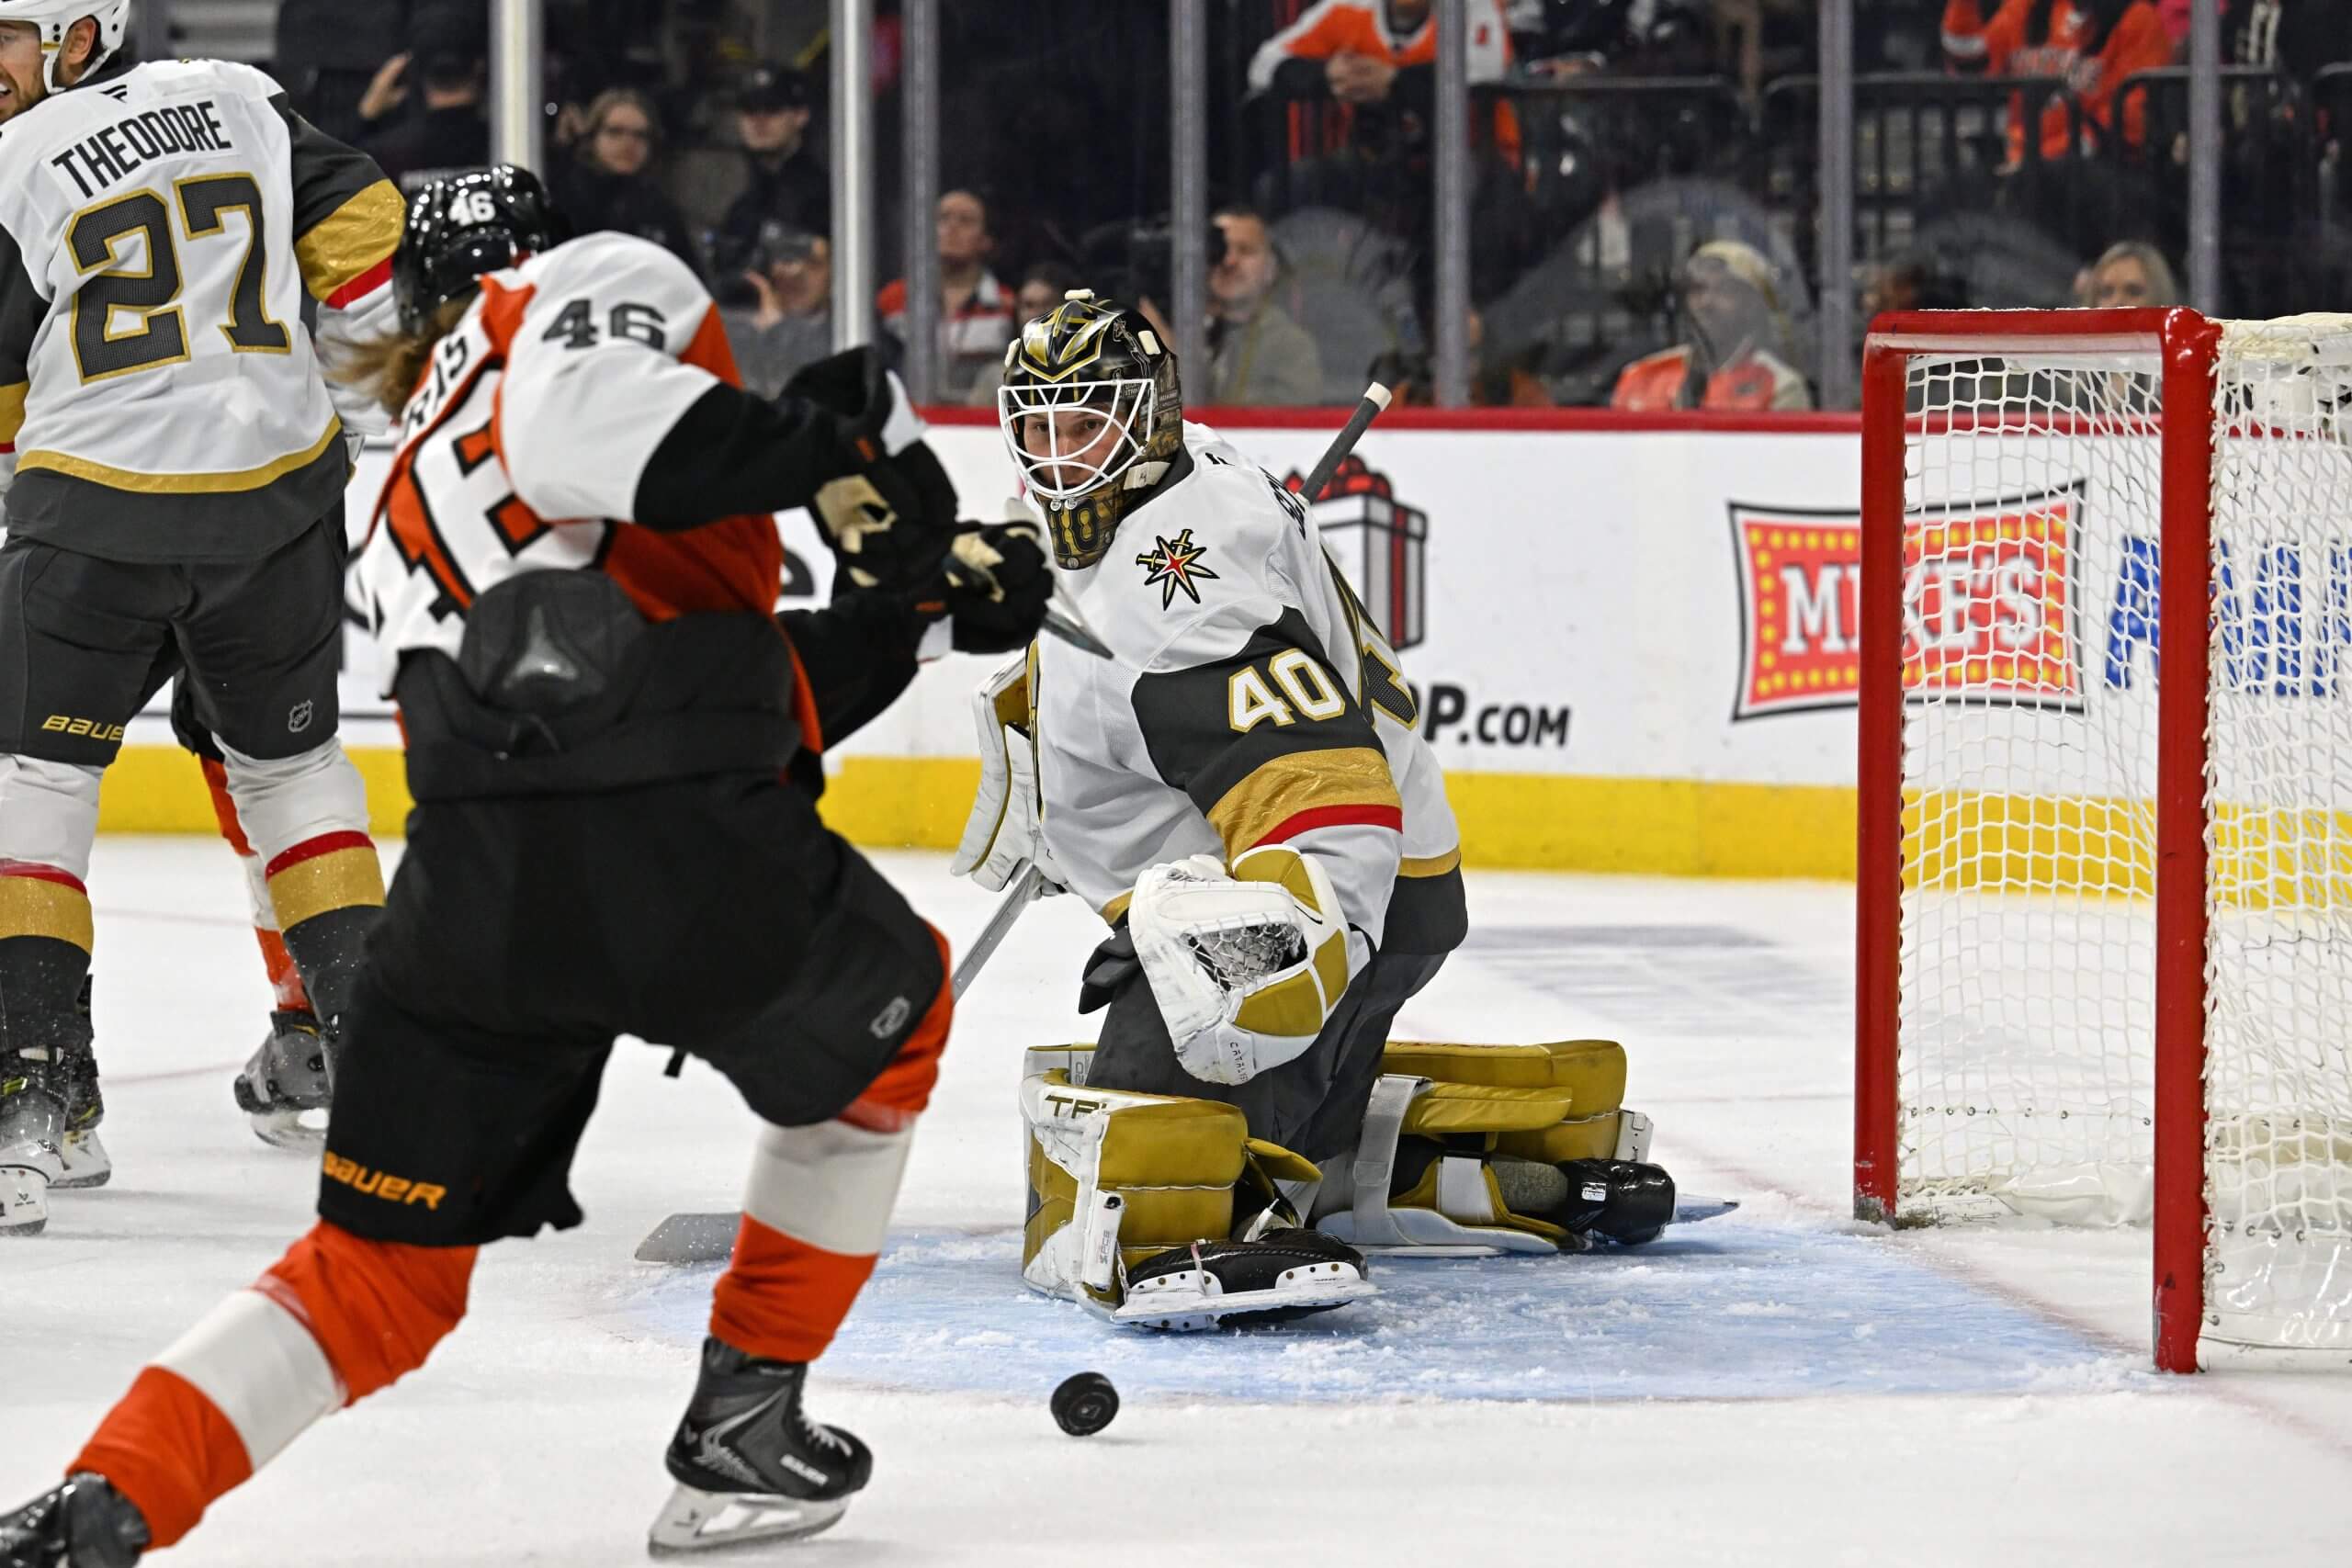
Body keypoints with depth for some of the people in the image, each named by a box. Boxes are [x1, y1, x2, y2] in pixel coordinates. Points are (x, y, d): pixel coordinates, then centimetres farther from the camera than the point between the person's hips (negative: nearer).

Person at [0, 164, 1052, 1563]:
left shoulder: (406, 512, 34)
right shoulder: (598, 283, 14)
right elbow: (573, 418, -14)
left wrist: (927, 606, 30)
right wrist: (836, 446, -11)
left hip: (469, 889, 5)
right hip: (681, 851, -5)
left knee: (380, 1274, 15)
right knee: (885, 1019, 27)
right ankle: (743, 1421, 27)